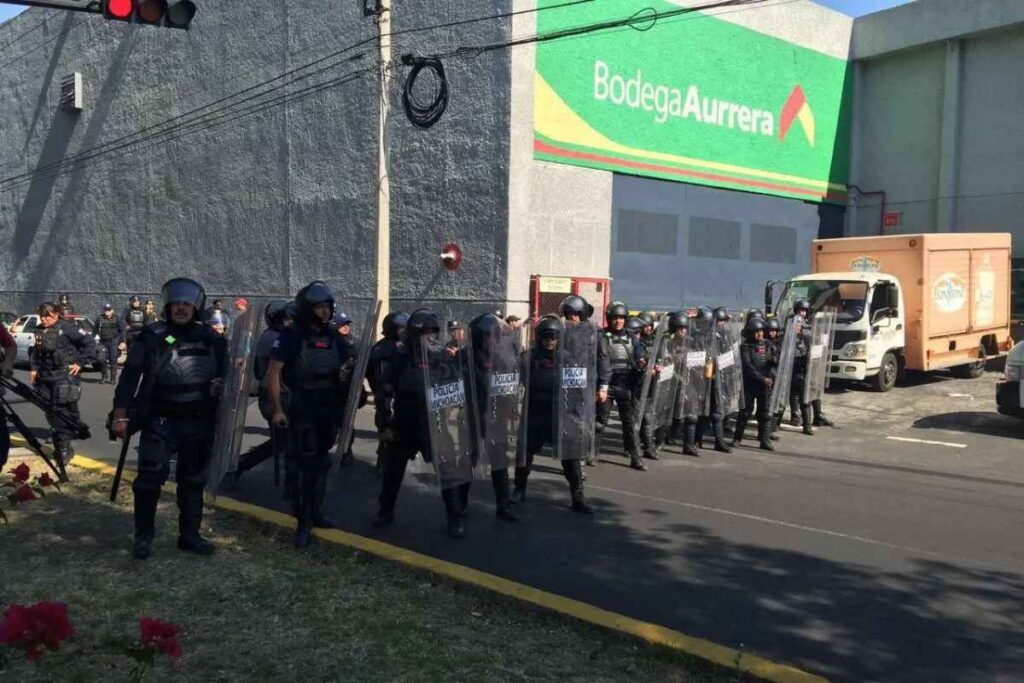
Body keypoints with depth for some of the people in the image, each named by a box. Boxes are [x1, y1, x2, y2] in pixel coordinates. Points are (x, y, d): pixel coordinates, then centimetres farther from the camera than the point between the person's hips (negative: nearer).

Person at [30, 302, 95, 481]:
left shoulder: (66, 327, -9)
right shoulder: (40, 331, 12)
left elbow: (89, 342, -12)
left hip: (65, 377, -7)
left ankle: (63, 447, -4)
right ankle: (61, 445, 23)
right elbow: (36, 352, 27)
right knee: (51, 412, 10)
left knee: (64, 411, -8)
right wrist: (33, 367, 14)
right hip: (45, 377, 7)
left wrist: (81, 362, -13)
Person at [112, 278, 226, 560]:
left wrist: (221, 385, -9)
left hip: (199, 423, 4)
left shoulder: (211, 339, 5)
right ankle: (143, 536, 9)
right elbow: (130, 376, -7)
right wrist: (120, 415, -13)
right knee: (150, 478, -6)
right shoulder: (152, 337, -5)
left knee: (193, 481, 11)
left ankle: (189, 535, 23)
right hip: (160, 421, -3)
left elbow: (225, 375, 15)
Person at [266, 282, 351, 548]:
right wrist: (277, 409, -16)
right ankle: (303, 524, 1)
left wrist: (346, 373, -7)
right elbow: (273, 372, -11)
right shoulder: (291, 336, -10)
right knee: (304, 466, -5)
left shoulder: (333, 338, 7)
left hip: (328, 413, 6)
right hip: (302, 413, -6)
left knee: (321, 464, 16)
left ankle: (315, 513, 30)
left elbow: (346, 367, 18)